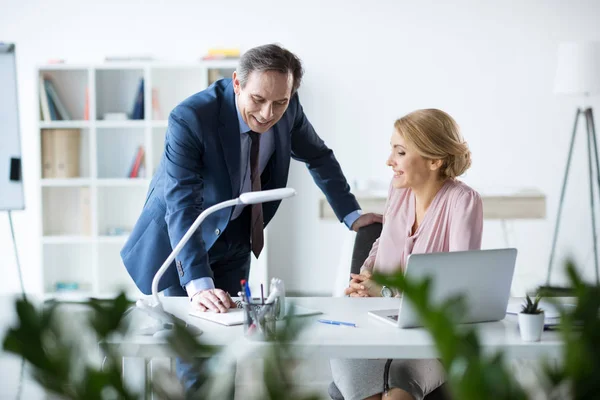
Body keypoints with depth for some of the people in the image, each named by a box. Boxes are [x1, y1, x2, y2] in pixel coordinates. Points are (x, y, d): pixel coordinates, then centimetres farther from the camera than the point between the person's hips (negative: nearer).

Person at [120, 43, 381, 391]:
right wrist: (199, 285, -47)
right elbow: (181, 207, -38)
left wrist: (352, 214, 6)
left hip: (235, 238, 5)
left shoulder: (287, 107, -15)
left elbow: (318, 157, 6)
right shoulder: (190, 119, -31)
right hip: (179, 242, -5)